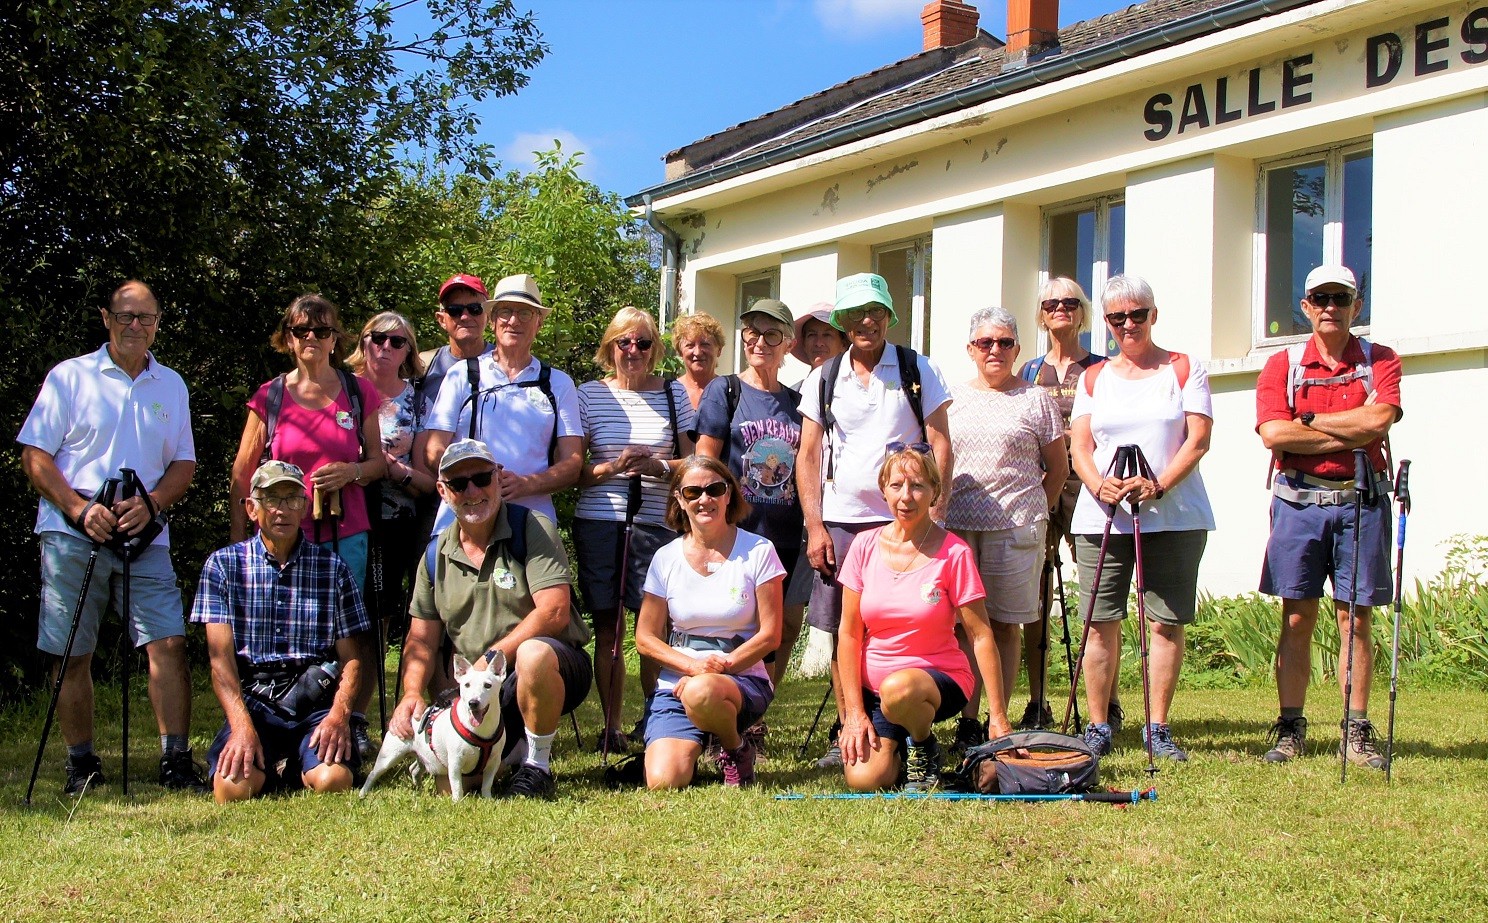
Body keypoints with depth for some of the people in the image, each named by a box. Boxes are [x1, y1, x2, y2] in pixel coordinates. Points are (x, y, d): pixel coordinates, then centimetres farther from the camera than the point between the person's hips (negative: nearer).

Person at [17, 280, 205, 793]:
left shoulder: (171, 386, 14)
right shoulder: (70, 377, 5)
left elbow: (184, 463, 12)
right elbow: (34, 455, 1)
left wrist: (151, 503, -8)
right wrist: (80, 509, -13)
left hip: (146, 537, 2)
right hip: (71, 537, -2)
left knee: (169, 642, -9)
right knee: (72, 655, 2)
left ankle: (176, 760, -6)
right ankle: (81, 764, 13)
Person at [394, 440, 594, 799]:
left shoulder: (533, 528, -7)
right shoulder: (436, 556, 8)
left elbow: (554, 613, -18)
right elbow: (422, 640, 8)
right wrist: (412, 693, -11)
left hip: (556, 669, -4)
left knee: (533, 652, -39)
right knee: (451, 779, -14)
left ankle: (539, 767, -16)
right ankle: (515, 744, 20)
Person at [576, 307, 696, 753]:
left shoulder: (674, 394, 9)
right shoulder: (590, 394, 8)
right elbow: (573, 469, 6)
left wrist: (659, 467, -10)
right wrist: (612, 468, -12)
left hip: (656, 524, 0)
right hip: (598, 522, 0)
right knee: (608, 629, 3)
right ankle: (611, 728, 10)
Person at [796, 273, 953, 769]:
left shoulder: (919, 371, 4)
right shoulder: (822, 380, 9)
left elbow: (940, 445, 2)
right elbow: (808, 456, 8)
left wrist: (934, 515, -8)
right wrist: (814, 526, -1)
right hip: (839, 522, 2)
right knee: (842, 632, 3)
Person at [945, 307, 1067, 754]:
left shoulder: (1036, 399, 6)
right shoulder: (953, 398, 13)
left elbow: (1057, 469, 10)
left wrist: (1033, 512, 6)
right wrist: (936, 512, 9)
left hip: (1015, 528, -2)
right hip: (956, 526, 2)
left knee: (1005, 626, 2)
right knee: (962, 624, -1)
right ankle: (967, 723, 3)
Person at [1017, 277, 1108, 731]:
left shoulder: (1099, 369, 8)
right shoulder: (1029, 371, 16)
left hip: (1083, 483, -3)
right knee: (1034, 599, 1)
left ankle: (1109, 704, 1)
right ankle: (1037, 704, 7)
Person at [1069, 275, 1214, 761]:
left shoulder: (1184, 370, 7)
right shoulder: (1093, 378, 15)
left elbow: (1198, 440, -2)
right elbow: (1080, 444, 7)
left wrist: (1157, 486, -18)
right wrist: (1099, 484, -15)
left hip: (1175, 516, -2)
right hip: (1101, 516, 2)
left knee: (1167, 622, -1)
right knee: (1101, 623, 0)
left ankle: (1158, 728, 7)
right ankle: (1098, 727, 8)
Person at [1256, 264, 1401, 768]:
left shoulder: (1380, 361, 6)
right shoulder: (1283, 364, 5)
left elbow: (1379, 418, -14)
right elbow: (1274, 434, -11)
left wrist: (1310, 419, -8)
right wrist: (1351, 434, -10)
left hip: (1360, 500, 0)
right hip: (1299, 500, 0)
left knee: (1355, 616, 2)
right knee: (1297, 618, 2)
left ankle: (1357, 732, 8)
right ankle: (1290, 728, 7)